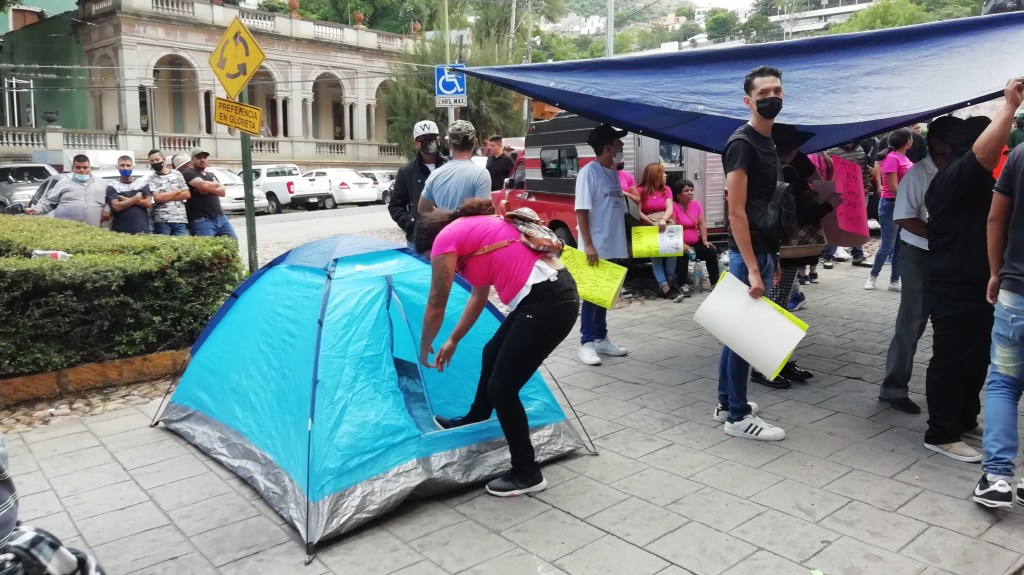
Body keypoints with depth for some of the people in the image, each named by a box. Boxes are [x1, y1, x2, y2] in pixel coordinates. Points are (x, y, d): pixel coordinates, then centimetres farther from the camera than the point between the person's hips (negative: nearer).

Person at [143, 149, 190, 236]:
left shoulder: (177, 174, 14)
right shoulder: (150, 178, 6)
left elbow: (187, 194, 5)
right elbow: (158, 198, -7)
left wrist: (165, 197, -2)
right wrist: (177, 191, 2)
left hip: (180, 220, 2)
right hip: (162, 221, -2)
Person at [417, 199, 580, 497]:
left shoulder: (446, 238, -2)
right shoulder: (477, 227, 24)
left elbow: (436, 305, 5)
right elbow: (479, 296, 32)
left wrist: (425, 348, 22)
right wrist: (453, 341, 40)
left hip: (546, 304, -10)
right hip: (555, 293, 10)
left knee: (501, 388, 4)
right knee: (492, 355, 27)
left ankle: (527, 473, 18)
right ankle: (473, 420, 51)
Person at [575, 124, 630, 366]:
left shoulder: (613, 173, 12)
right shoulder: (589, 172, -11)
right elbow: (581, 211, -16)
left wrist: (626, 242, 16)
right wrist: (588, 245, -21)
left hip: (612, 247, 8)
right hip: (595, 248, -8)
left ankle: (601, 339, 24)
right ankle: (587, 343, 6)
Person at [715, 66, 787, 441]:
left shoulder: (769, 142, 15)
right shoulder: (742, 143, -14)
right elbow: (736, 212, -20)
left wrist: (771, 258, 17)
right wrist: (752, 268, -23)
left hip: (763, 250, 9)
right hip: (748, 254, -9)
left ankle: (726, 402, 25)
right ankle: (739, 416, 7)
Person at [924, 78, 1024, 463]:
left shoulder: (975, 183, 19)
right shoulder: (957, 176, -16)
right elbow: (984, 151, -36)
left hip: (974, 286, 11)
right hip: (954, 289, -11)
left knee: (976, 359, 18)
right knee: (950, 361, -3)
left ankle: (966, 421, 31)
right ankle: (941, 435, 6)